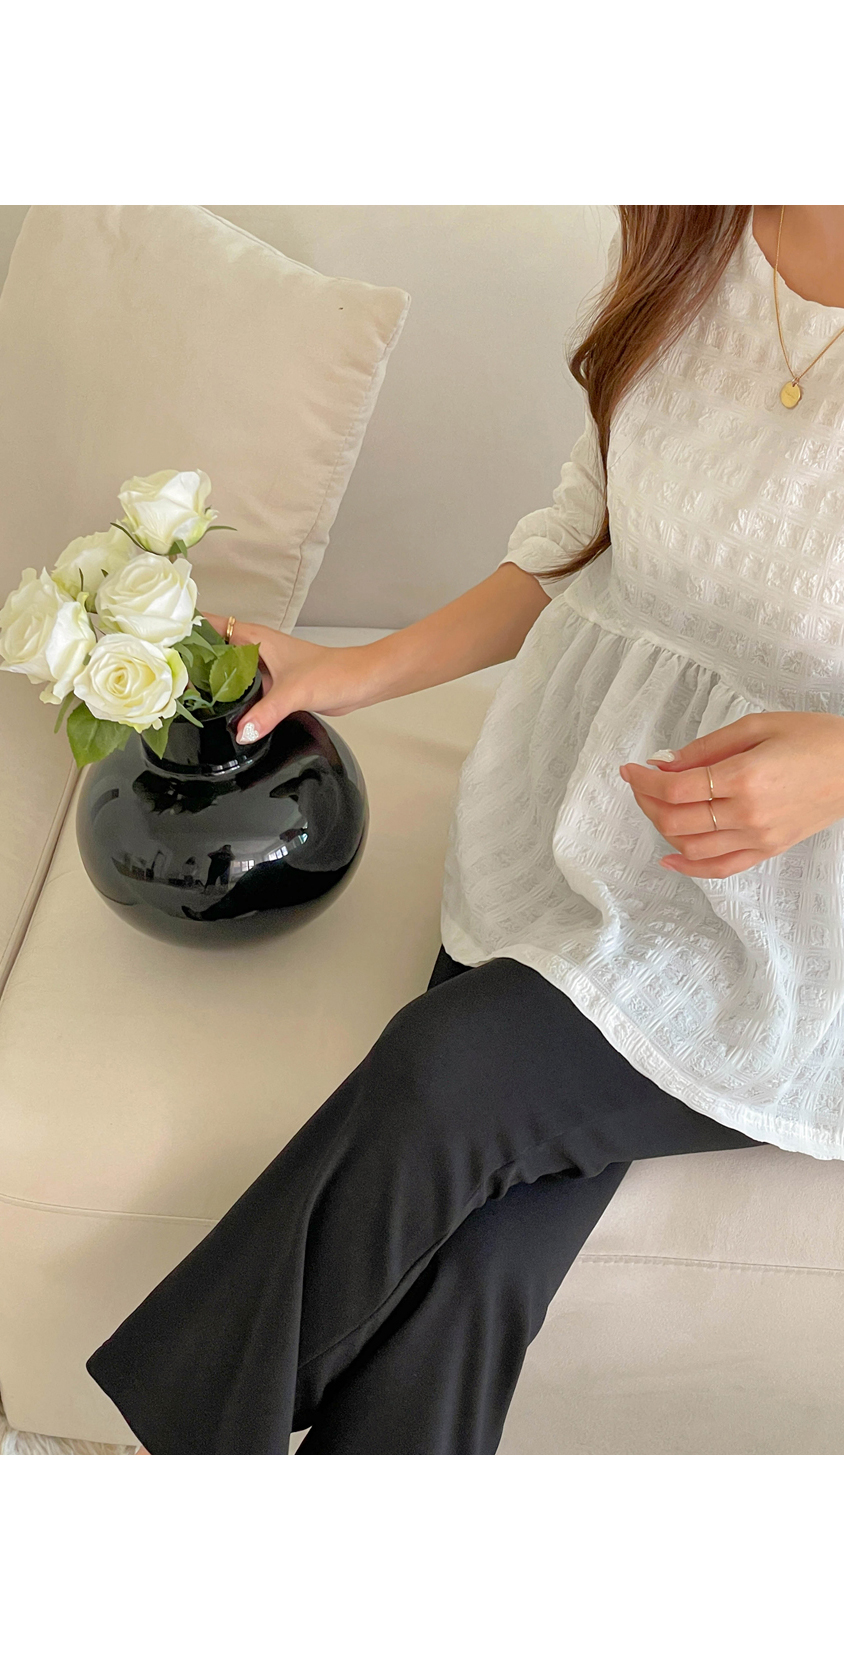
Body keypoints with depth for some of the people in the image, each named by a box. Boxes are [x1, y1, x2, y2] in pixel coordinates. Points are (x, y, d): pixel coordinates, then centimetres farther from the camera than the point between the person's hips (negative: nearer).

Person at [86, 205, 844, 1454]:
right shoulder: (687, 248, -1)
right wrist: (362, 672, 7)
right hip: (581, 823, 4)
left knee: (446, 1075, -25)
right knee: (456, 1267, -16)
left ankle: (171, 1448, 0)